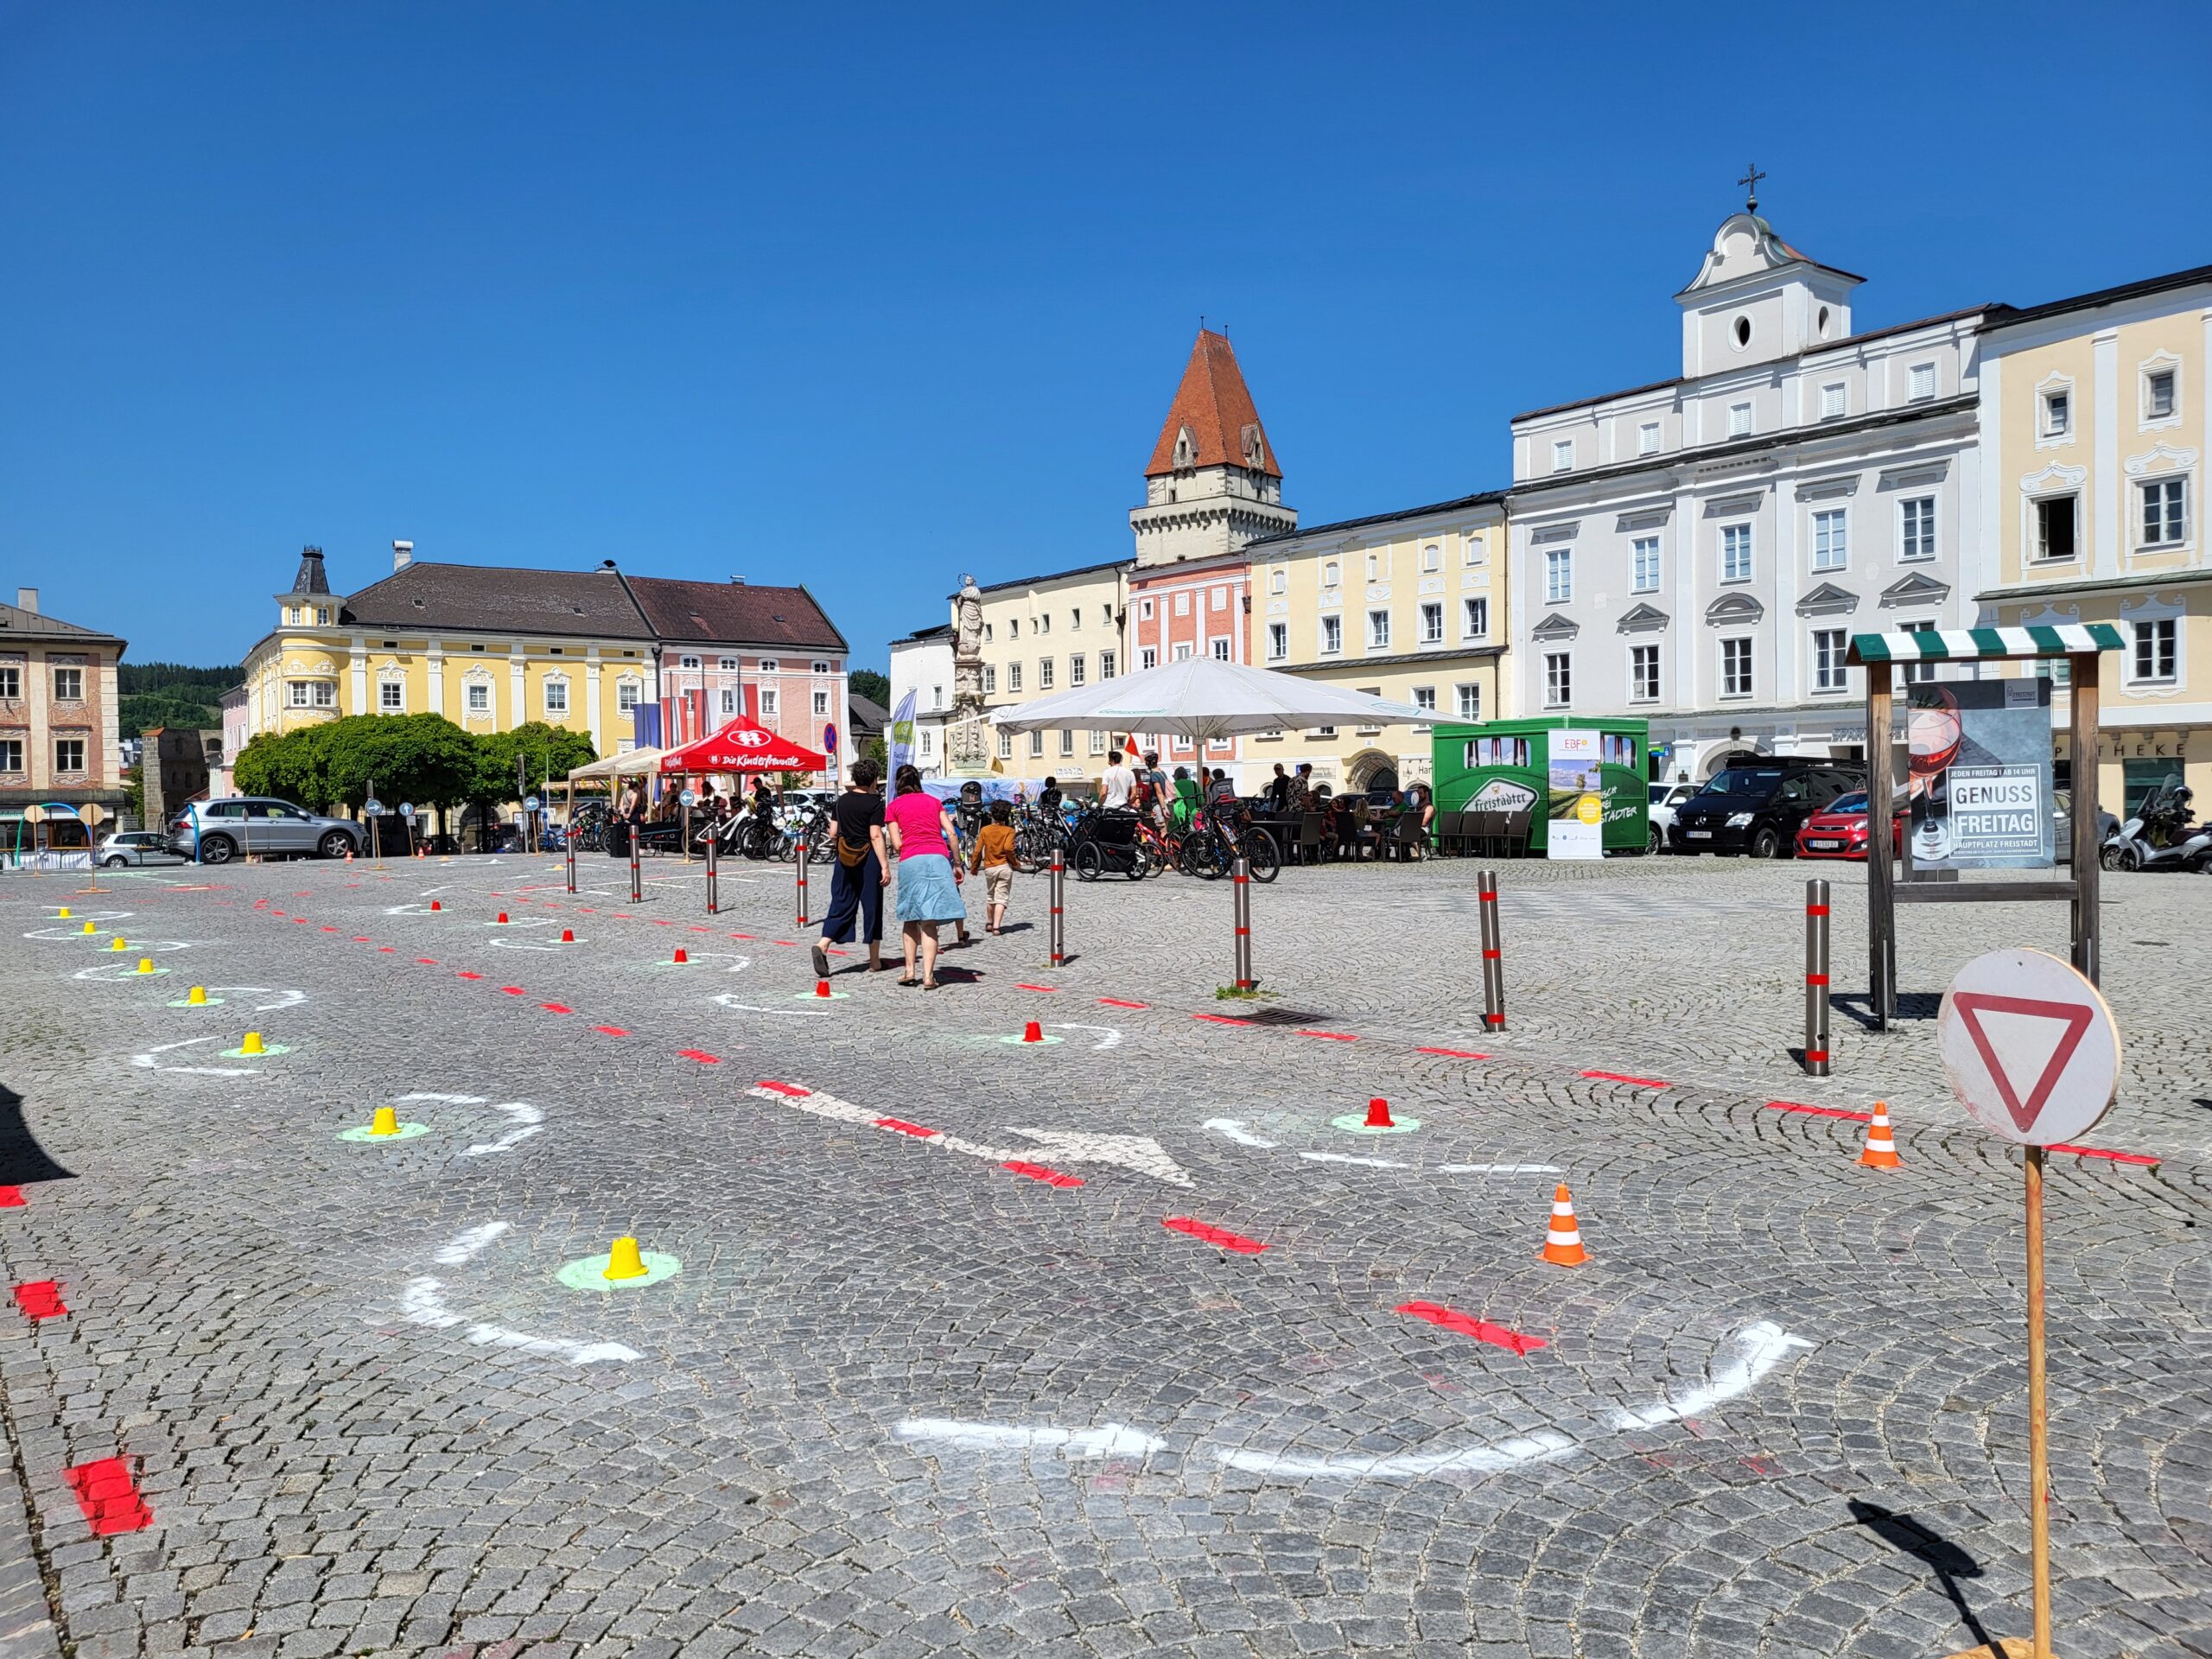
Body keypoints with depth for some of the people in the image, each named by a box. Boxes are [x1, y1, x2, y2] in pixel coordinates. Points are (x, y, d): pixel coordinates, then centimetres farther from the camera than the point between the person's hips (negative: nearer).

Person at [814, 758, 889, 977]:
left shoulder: (842, 800, 7)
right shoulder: (874, 803, -10)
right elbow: (876, 836, -16)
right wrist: (884, 866, -17)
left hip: (845, 859, 5)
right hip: (868, 860, -5)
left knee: (841, 905, 8)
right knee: (872, 907, 4)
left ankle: (822, 944, -15)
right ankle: (874, 961, 10)